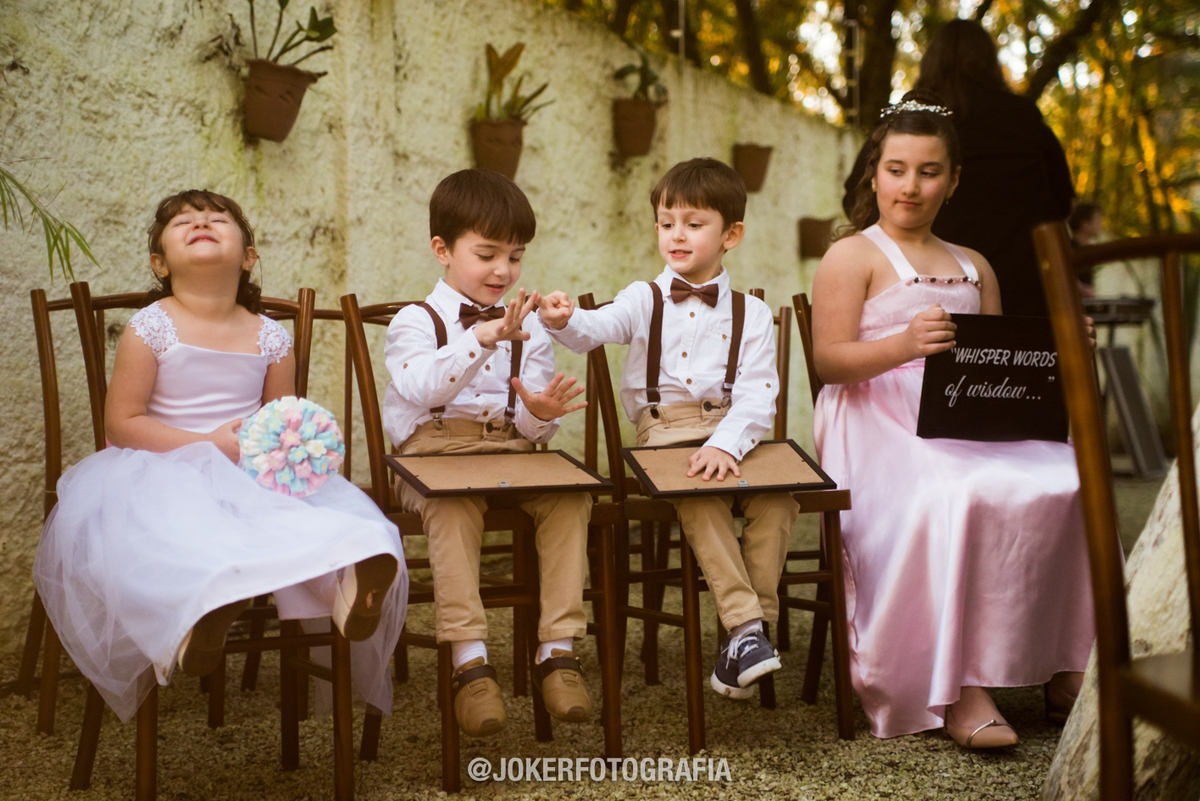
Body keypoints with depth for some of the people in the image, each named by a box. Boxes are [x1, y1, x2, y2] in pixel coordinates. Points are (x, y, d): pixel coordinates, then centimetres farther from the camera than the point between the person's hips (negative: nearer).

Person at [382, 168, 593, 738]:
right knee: (454, 506, -37)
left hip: (512, 445, 3)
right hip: (436, 446, -3)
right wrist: (483, 338, -26)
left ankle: (558, 649, -26)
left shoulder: (528, 329, 20)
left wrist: (539, 412, -12)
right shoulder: (415, 322, 8)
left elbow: (532, 429, 13)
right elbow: (422, 388, -15)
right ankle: (469, 661, -37)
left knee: (569, 494, -27)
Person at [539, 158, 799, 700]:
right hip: (663, 431, -1)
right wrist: (564, 321, -35)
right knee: (699, 502, -33)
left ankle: (748, 628, -18)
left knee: (779, 499, -27)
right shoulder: (645, 300, 12)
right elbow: (597, 329, -10)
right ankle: (747, 629, -30)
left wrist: (725, 445, -20)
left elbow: (758, 396, -1)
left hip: (732, 430, 2)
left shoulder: (750, 314, 12)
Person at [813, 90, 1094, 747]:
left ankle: (1066, 672, -12)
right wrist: (905, 345, -25)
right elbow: (829, 360, -7)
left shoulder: (974, 267, 25)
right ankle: (956, 689, -29)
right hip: (880, 428, -6)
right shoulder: (852, 255, 6)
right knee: (954, 498, -36)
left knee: (1067, 482, -22)